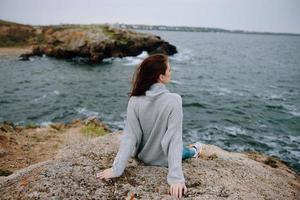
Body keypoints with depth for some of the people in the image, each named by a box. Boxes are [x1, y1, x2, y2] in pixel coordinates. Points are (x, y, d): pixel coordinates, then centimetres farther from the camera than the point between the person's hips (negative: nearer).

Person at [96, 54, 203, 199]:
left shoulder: (134, 100, -18)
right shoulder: (174, 100, -28)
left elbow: (129, 136, -20)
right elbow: (174, 138, -30)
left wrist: (117, 168, -17)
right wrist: (176, 176, -29)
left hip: (143, 156, 3)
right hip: (164, 160, -3)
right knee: (181, 149, 34)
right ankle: (192, 151, 66)